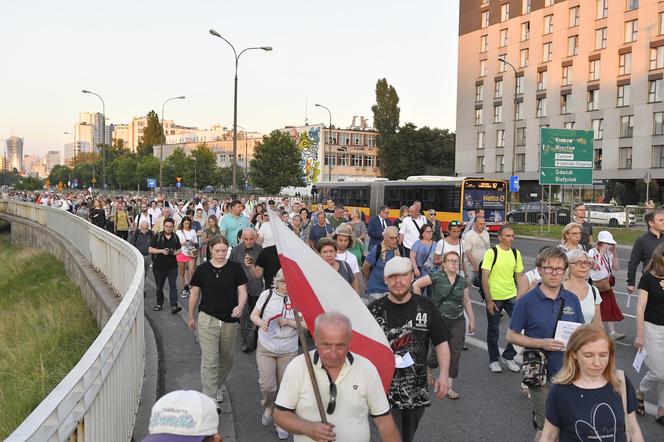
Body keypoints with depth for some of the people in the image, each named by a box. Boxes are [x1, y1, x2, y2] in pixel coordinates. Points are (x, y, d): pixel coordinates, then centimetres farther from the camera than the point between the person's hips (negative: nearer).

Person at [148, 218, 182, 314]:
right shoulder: (157, 236, -3)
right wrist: (161, 251, -19)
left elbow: (179, 250, 16)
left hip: (172, 266, 1)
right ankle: (159, 303, 31)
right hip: (159, 266, -1)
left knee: (173, 285, -10)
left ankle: (174, 306, -16)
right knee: (159, 287, 12)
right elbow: (150, 250, -6)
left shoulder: (175, 237, 7)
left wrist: (175, 252, -7)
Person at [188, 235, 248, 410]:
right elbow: (195, 294, 8)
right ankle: (210, 399, 2)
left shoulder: (235, 268, -3)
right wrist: (191, 317, 14)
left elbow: (242, 291, -4)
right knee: (210, 360, -5)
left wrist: (240, 306, -24)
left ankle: (217, 386, 40)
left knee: (227, 359, 16)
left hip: (230, 321, 2)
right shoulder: (202, 269, -3)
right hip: (208, 319, -2)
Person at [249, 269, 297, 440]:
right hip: (266, 348, 0)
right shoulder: (267, 294, -6)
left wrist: (288, 322, -19)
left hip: (288, 351, 0)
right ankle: (268, 407, 30)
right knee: (266, 384, -5)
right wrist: (261, 323, -17)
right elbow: (254, 315, 4)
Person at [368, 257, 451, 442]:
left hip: (417, 391, 3)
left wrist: (444, 374, -8)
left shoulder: (425, 306, 0)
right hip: (386, 391, -2)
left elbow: (441, 342, 3)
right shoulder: (374, 309, -6)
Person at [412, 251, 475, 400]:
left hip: (458, 322, 4)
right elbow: (416, 285, -9)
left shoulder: (462, 281, 8)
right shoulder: (437, 277, -7)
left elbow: (467, 302, 15)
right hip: (439, 320, -4)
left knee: (455, 353, 2)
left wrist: (472, 320, 14)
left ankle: (450, 387, 11)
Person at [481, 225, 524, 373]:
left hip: (511, 296, 4)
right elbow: (484, 279, -12)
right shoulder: (491, 253, -11)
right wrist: (489, 300, -14)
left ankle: (508, 356, 16)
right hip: (494, 298, -4)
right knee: (493, 331, 8)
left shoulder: (516, 253, 4)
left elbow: (519, 277, 11)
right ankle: (494, 360, 26)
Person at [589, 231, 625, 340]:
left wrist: (615, 253, -6)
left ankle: (612, 332, 6)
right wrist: (601, 253, -25)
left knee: (609, 308, 4)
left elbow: (616, 268, 2)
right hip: (595, 285, -6)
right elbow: (595, 267, -28)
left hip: (606, 285, 6)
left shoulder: (609, 253, 4)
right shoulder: (592, 252, -14)